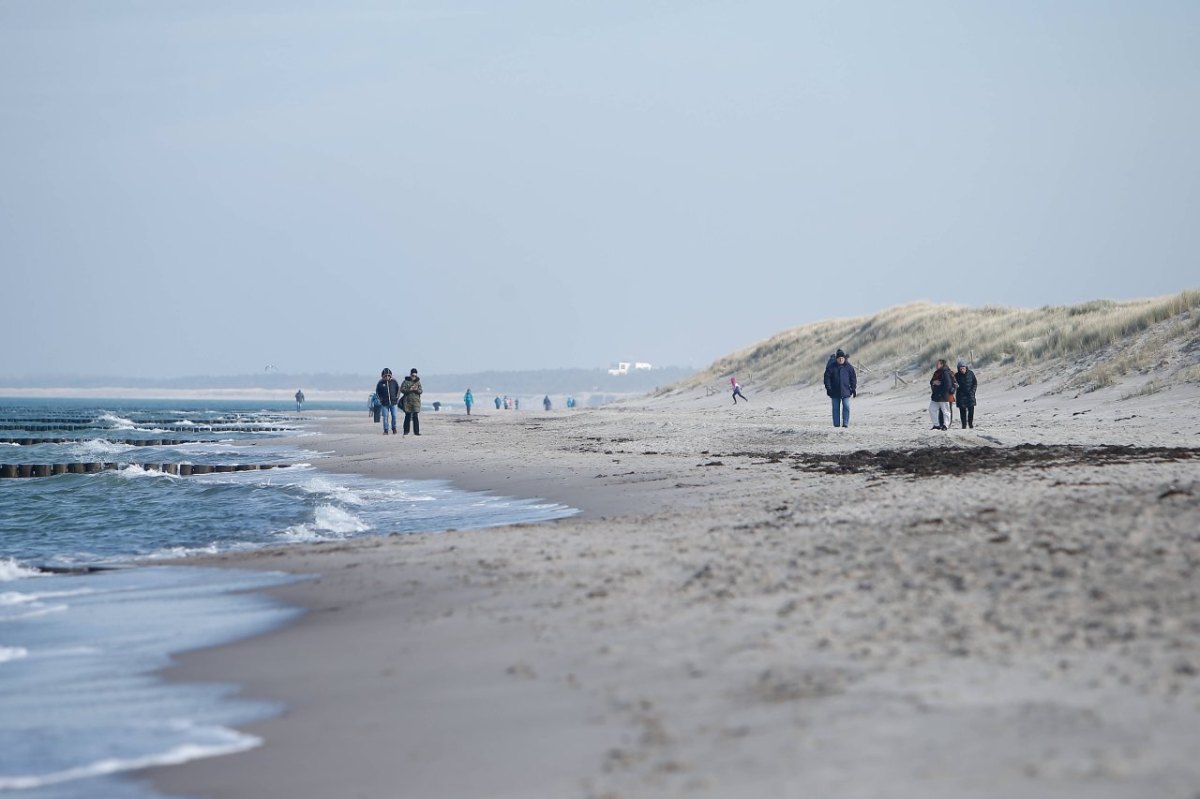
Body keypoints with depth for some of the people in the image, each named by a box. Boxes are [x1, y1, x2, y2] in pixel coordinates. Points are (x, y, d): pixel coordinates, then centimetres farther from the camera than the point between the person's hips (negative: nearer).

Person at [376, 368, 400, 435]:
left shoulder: (394, 382, 1)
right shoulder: (380, 383, -1)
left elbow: (398, 389, 12)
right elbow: (377, 392, 9)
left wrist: (397, 397, 5)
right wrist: (380, 399, 1)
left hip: (393, 402, 1)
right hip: (384, 403, -1)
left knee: (394, 416, 0)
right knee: (385, 416, -2)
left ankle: (394, 429, 15)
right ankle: (385, 430, 3)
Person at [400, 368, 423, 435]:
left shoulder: (418, 382, 9)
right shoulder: (406, 381, 3)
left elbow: (420, 391, 5)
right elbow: (402, 389, -4)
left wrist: (417, 390, -16)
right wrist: (409, 390, -18)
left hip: (416, 401, 1)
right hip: (407, 401, -1)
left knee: (415, 416, -5)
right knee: (407, 416, 4)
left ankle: (416, 431, -4)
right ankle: (406, 431, 12)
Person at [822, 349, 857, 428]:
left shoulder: (849, 367, 2)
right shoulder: (831, 367, -1)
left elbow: (853, 378, 7)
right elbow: (827, 378, 0)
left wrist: (853, 389, 3)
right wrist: (828, 388, -7)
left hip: (846, 391, 0)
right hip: (835, 392, 0)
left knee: (846, 407, -9)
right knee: (836, 408, 5)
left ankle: (845, 423, -5)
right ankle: (836, 424, 11)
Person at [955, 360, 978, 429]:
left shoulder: (971, 373, 0)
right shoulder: (957, 375, -2)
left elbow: (975, 383, 7)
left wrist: (972, 391, -5)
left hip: (970, 395, 1)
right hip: (961, 396, -1)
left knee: (971, 410, -3)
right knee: (962, 411, -3)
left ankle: (971, 424, 11)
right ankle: (964, 425, 3)